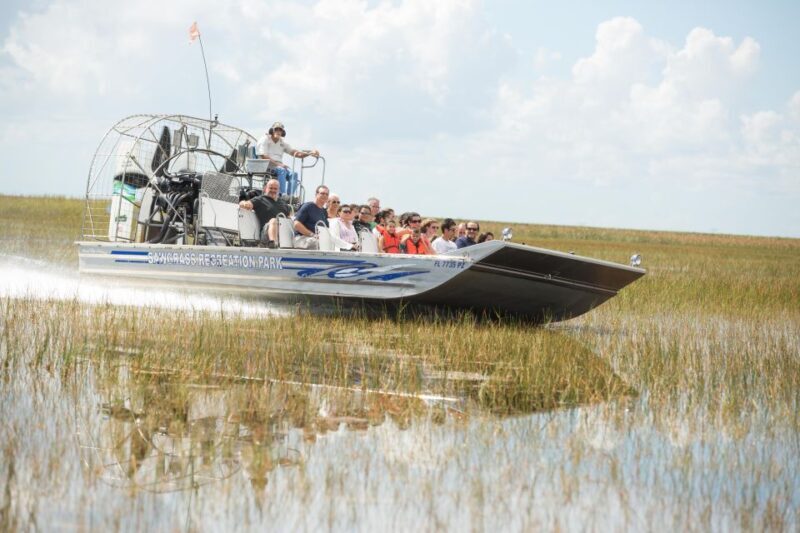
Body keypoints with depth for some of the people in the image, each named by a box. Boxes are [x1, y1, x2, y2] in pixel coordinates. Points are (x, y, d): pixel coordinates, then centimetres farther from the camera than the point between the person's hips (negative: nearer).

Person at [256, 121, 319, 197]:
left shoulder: (282, 143, 21)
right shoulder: (264, 140, 2)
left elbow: (294, 152, 14)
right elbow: (263, 157, -12)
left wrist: (309, 153, -2)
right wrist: (278, 164, -23)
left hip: (279, 165, 6)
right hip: (267, 166, -6)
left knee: (293, 174, -22)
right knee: (282, 171, -34)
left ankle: (290, 196, -34)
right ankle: (282, 195, -43)